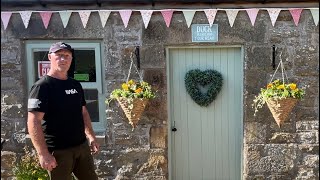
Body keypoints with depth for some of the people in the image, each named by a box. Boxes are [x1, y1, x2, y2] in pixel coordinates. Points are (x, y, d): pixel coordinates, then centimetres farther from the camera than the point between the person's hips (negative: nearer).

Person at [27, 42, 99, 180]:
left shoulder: (76, 85, 10)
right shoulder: (42, 86, -12)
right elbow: (33, 121, -18)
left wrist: (91, 136, 14)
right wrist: (43, 153, -23)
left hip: (82, 146, 7)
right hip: (58, 151, -7)